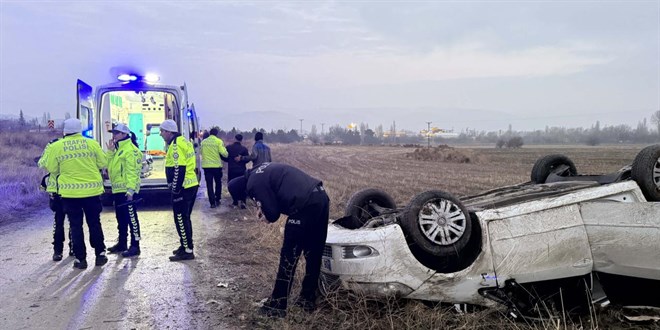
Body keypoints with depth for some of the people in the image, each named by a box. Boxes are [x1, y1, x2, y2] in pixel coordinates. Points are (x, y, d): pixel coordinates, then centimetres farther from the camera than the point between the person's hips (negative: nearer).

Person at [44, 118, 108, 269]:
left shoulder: (56, 146, -2)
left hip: (70, 192, -1)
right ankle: (100, 254, 16)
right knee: (94, 223, 13)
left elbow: (52, 169, 4)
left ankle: (80, 258, 10)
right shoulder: (92, 144, -2)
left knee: (76, 225, 8)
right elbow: (103, 163, 4)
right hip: (92, 190, 1)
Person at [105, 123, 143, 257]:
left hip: (126, 190, -10)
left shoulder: (130, 149, -13)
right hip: (117, 189, 10)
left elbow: (132, 171, -19)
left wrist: (130, 190, -23)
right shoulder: (117, 149, 18)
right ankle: (122, 243, 28)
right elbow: (109, 164, 14)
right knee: (121, 217, 17)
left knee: (131, 217, -7)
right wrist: (110, 151, 1)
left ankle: (135, 246, -3)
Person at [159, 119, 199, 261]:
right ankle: (185, 246, 27)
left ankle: (187, 251, -1)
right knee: (185, 218, 18)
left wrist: (175, 190, -18)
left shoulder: (176, 145, -15)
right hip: (191, 185, 10)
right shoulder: (183, 141, 16)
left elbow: (179, 169, -21)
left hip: (182, 188, -10)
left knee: (181, 219, -5)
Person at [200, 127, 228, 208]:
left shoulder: (203, 142, 4)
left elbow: (201, 152, 11)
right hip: (217, 165, -1)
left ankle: (212, 202, -1)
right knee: (218, 183, 17)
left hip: (206, 166, 2)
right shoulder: (218, 141, -6)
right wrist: (224, 149, 8)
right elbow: (224, 153, -13)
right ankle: (217, 200, 19)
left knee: (209, 184, 4)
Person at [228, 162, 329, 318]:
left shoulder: (254, 184, -4)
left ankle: (277, 305, 12)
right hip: (320, 197, 10)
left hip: (305, 206, -10)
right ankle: (308, 299, 31)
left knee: (289, 257, 2)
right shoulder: (263, 170, 23)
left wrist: (268, 216, 18)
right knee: (313, 254, 18)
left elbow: (273, 213, -5)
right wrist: (267, 210, 20)